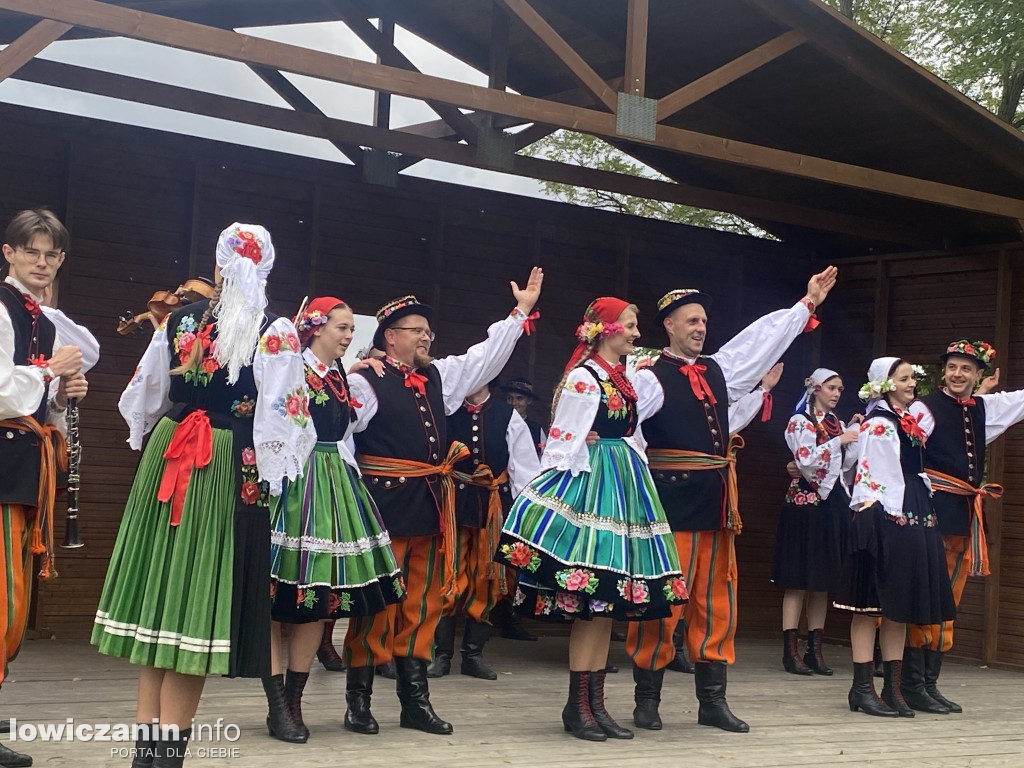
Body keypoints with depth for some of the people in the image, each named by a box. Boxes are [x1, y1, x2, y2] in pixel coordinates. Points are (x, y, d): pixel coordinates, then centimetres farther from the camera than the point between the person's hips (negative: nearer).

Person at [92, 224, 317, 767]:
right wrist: (270, 479, -5)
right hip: (229, 471, -4)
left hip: (167, 459, 5)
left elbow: (144, 397, 13)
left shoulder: (179, 321, 6)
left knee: (159, 581, 11)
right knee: (198, 593, -1)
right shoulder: (275, 332, -9)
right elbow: (277, 414, -14)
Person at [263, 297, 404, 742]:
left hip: (334, 487, 7)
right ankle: (278, 707, 2)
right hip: (292, 483, -7)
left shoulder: (343, 377, 17)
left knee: (320, 597, 5)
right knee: (276, 597, -4)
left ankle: (294, 701, 13)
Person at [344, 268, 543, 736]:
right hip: (384, 503, -7)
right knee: (378, 601, -3)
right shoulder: (365, 382, -5)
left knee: (423, 602, 10)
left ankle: (415, 700, 19)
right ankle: (359, 700, 8)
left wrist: (521, 311, 17)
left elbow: (484, 358, 19)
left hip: (431, 504, 7)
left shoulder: (438, 376, 17)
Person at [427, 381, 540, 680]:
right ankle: (442, 653, 7)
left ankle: (473, 654, 15)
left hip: (493, 506, 1)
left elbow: (525, 467, 2)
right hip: (453, 501, -1)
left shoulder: (508, 416, 3)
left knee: (487, 579, 5)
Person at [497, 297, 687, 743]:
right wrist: (560, 496, -16)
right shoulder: (583, 378, -10)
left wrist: (634, 487, 20)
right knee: (591, 602, -8)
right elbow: (565, 442, -13)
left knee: (610, 599, 7)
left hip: (623, 488, 9)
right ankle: (577, 705, 0)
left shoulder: (623, 379, 16)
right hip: (590, 486, -9)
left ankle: (595, 702, 12)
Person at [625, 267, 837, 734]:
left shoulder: (718, 371, 16)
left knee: (716, 602, 9)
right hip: (672, 499, -7)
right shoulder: (652, 379, -5)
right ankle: (647, 699, 8)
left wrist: (808, 302, 29)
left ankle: (712, 701, 17)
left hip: (716, 500, 7)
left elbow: (764, 338, 24)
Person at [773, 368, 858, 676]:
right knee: (799, 579, -5)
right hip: (807, 503, -7)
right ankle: (790, 651, -2)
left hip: (834, 503, 7)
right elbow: (806, 461, -15)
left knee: (824, 580, 7)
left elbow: (846, 465, 11)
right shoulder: (799, 422, -3)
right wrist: (838, 441, -14)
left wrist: (855, 436, 2)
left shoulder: (837, 424, 16)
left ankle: (815, 648, 12)